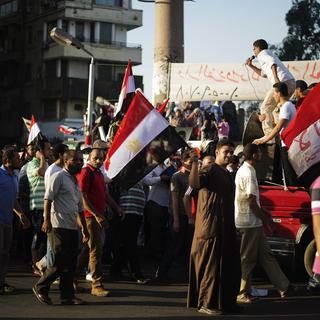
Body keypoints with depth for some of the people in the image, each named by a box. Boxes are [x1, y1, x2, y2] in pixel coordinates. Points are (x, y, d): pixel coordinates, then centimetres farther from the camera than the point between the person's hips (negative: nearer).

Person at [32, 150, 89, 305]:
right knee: (60, 262, -9)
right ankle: (41, 288, 7)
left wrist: (84, 227, 21)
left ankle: (67, 295, 11)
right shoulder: (58, 177, -4)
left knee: (71, 263, 6)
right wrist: (47, 220, -21)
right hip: (59, 226, -8)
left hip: (72, 227, 8)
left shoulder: (75, 181, 22)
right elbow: (48, 199, -12)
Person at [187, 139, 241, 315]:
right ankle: (206, 303, 0)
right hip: (210, 228, -9)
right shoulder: (210, 170, -8)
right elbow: (194, 183, -29)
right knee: (211, 266, -6)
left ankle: (226, 302, 21)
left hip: (227, 228, 9)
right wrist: (195, 163, -39)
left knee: (230, 266, 11)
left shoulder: (227, 174, 20)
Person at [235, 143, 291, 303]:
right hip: (250, 222, -10)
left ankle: (283, 286, 15)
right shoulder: (248, 173, -18)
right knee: (247, 258, -2)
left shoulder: (243, 170, 14)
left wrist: (263, 212, 19)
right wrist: (265, 219, -10)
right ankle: (242, 293, 7)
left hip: (252, 222, 10)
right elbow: (252, 202, -20)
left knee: (266, 255, 11)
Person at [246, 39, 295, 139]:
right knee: (277, 108, 23)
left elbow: (272, 62, -17)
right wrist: (251, 66, 42)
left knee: (265, 108, -3)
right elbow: (263, 73, 47)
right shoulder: (270, 54, 35)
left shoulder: (262, 54, 6)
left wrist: (276, 78, -29)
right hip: (291, 82, 9)